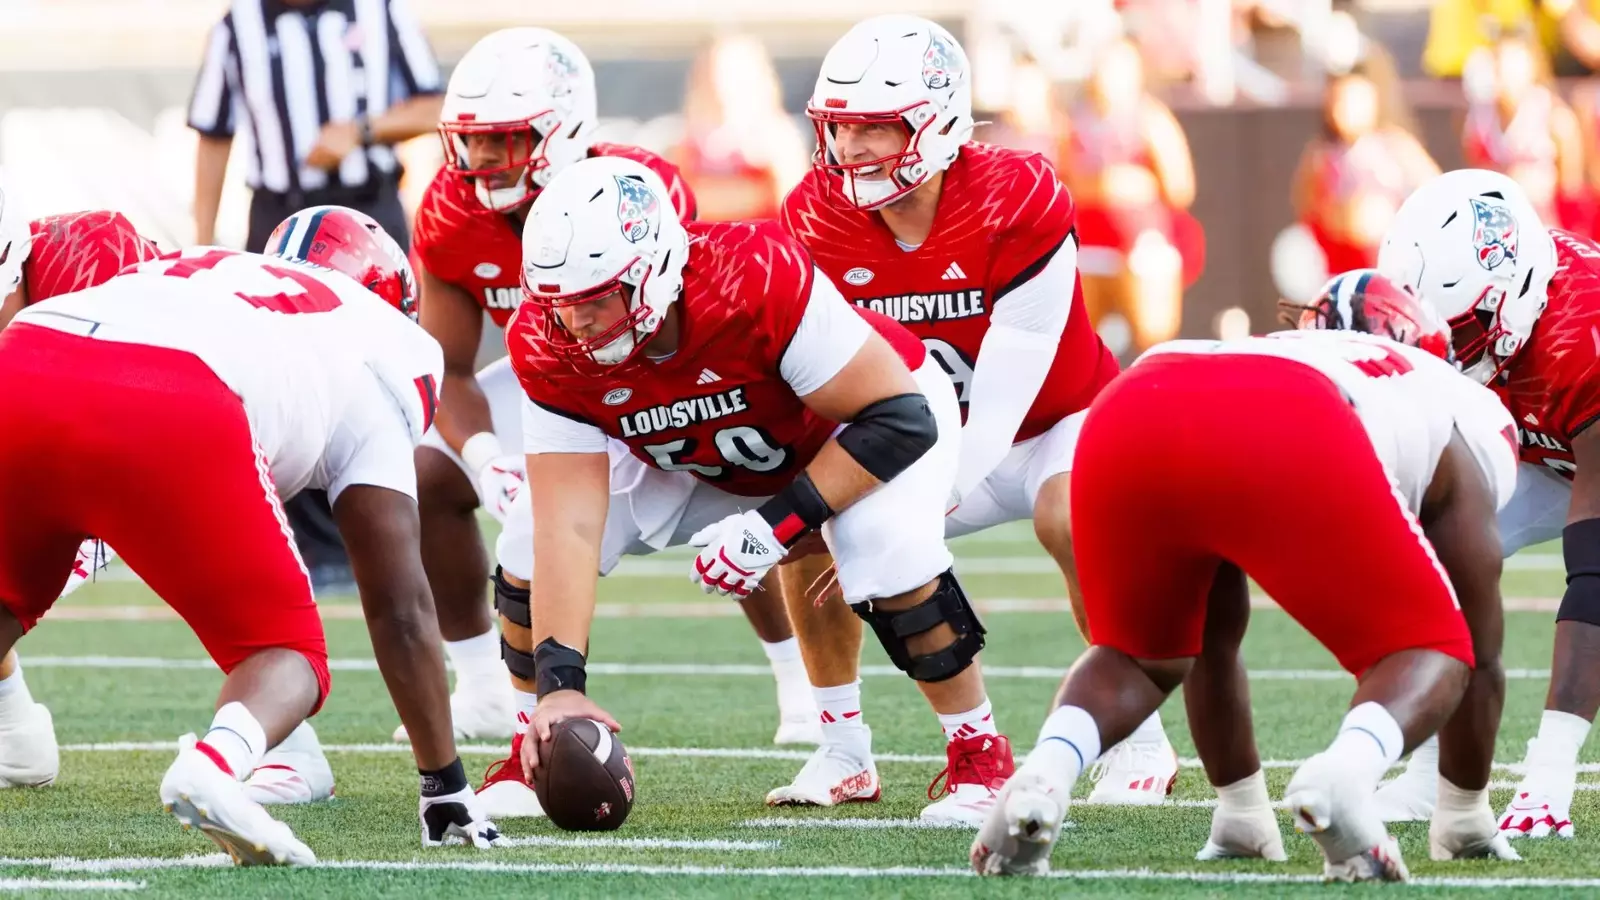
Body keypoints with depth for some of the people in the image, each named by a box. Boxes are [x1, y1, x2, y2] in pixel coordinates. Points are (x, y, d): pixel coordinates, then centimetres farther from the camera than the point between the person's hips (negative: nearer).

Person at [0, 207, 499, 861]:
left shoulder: (184, 272, 43)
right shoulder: (377, 348, 29)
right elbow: (399, 606, 26)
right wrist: (446, 789, 34)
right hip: (172, 413, -4)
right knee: (287, 656, 16)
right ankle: (217, 763, -18)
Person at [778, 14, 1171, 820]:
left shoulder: (1015, 204, -31)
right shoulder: (818, 219, -16)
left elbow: (1002, 401, -32)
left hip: (1061, 421, -5)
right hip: (939, 431, 5)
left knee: (1068, 518, -35)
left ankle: (1142, 747, -19)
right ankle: (841, 752, 1)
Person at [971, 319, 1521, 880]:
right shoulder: (1462, 422, 36)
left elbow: (1212, 641, 51)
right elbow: (1479, 656, 37)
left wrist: (1243, 812, 59)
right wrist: (1468, 814, 51)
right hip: (1290, 439, -4)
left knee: (1142, 657, 30)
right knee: (1429, 655, 15)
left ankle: (1041, 776, -2)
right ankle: (1345, 774, -18)